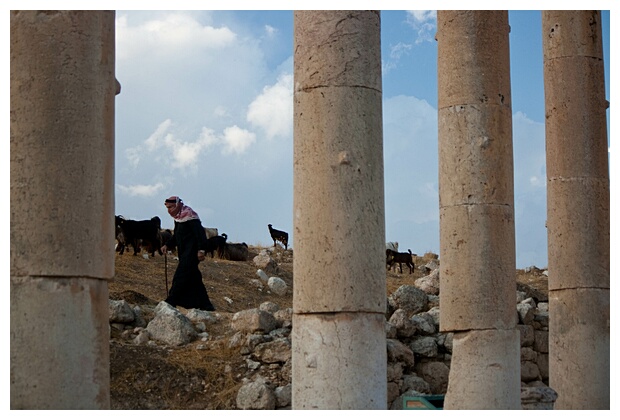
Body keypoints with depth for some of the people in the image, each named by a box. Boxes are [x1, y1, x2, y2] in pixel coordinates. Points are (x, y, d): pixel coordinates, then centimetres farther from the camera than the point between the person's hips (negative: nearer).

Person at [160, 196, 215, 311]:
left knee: (180, 277, -11)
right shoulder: (178, 218, 15)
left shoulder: (189, 216, -14)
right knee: (194, 279, 10)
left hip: (191, 253, -10)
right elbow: (176, 236, 23)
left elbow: (200, 232, -20)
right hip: (184, 254, 10)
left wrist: (201, 250, -26)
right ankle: (206, 306, 13)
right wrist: (167, 245, 8)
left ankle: (171, 302, -11)